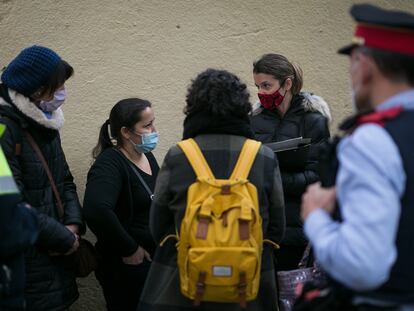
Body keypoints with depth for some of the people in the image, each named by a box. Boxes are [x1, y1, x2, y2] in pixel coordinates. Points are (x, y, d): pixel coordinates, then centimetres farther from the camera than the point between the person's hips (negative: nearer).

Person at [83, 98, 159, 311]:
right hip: (127, 267, -8)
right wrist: (129, 249, -24)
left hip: (156, 260, 8)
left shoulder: (147, 156, 7)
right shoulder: (110, 164, -18)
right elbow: (96, 210, -35)